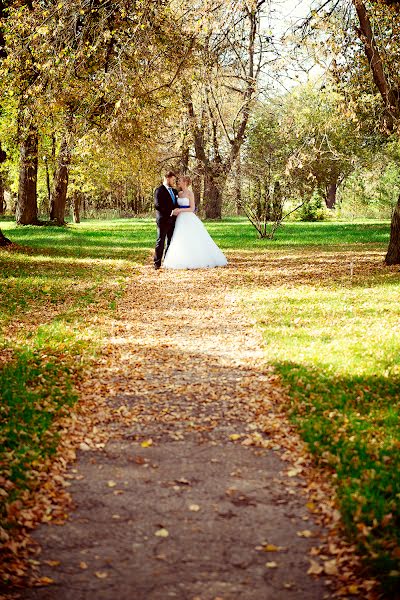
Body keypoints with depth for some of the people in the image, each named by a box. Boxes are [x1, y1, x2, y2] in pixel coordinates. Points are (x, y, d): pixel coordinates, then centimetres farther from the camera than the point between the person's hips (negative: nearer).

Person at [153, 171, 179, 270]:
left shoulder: (174, 191, 16)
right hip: (163, 220, -7)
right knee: (160, 242, -3)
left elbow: (176, 203, 27)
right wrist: (170, 212, -20)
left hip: (172, 220, 7)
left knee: (171, 242, 8)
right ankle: (157, 263, 1)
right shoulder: (159, 191, -8)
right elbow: (157, 205, -17)